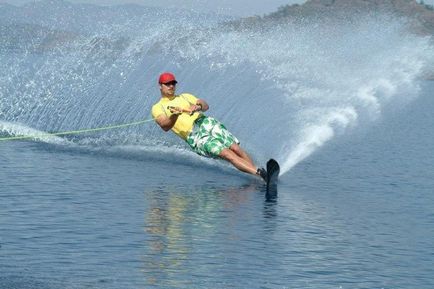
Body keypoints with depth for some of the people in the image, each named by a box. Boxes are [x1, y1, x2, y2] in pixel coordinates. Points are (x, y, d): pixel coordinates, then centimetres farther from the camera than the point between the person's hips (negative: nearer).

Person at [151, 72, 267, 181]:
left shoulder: (185, 96, 24)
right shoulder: (157, 108, 11)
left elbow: (205, 106, 7)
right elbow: (165, 126, -8)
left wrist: (198, 107, -18)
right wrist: (174, 115, -29)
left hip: (207, 123, 5)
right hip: (194, 136, -5)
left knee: (236, 148, -15)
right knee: (227, 153, -22)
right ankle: (258, 173, -35)